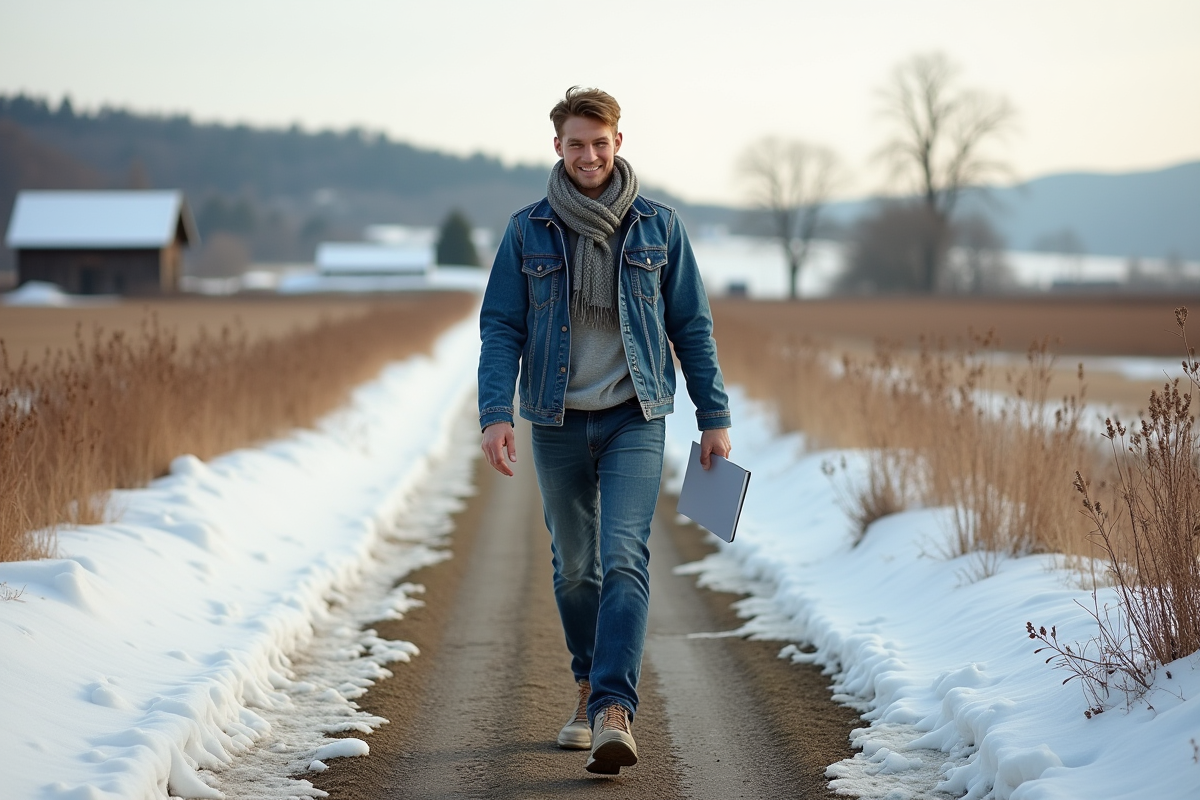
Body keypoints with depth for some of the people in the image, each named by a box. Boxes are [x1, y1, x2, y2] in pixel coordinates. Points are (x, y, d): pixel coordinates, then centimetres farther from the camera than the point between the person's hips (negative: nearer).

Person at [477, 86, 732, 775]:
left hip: (634, 418, -2)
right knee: (574, 566, 12)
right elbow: (501, 328, 1)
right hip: (559, 421, 2)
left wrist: (715, 417, 4)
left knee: (624, 558, -16)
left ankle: (614, 711, -22)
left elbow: (693, 325, 6)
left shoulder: (658, 226, 2)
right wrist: (497, 414, -12)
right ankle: (590, 687, 32)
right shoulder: (528, 231, 2)